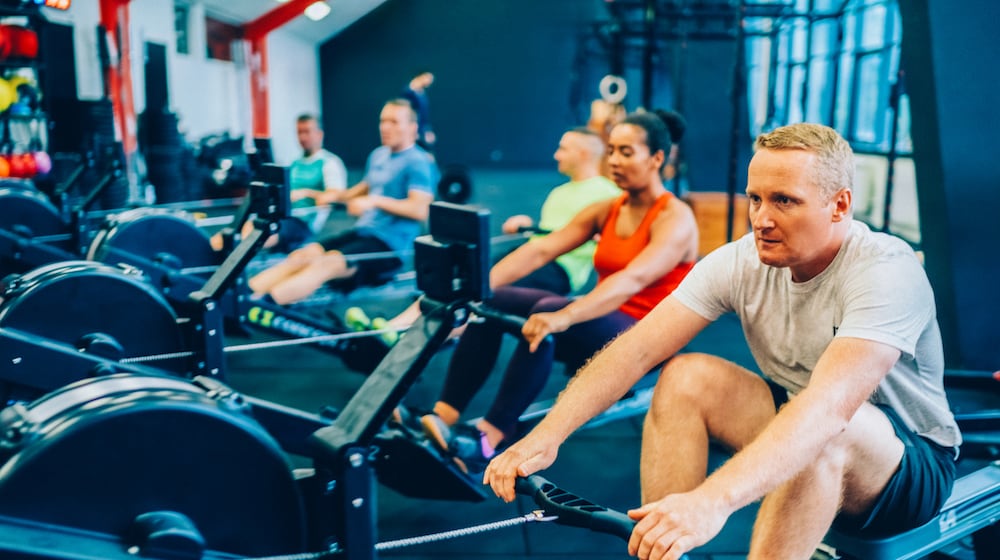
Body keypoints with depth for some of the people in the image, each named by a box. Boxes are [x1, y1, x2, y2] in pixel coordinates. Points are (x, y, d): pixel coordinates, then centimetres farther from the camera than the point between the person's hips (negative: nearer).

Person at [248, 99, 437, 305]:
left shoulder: (418, 162, -9)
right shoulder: (378, 155, 17)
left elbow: (420, 210, -21)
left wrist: (375, 201, -24)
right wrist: (337, 195, 13)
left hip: (390, 243, -8)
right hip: (362, 230, 8)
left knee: (327, 263, -30)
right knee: (302, 255, -12)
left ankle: (258, 305, -46)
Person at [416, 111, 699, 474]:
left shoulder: (676, 219, -12)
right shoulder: (606, 210, 8)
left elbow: (633, 279, -31)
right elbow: (540, 250, -5)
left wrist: (563, 318, -46)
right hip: (602, 325, 7)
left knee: (548, 311, -35)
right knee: (491, 303, -12)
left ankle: (490, 438, -38)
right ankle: (444, 415, -20)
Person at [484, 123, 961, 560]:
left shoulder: (886, 272, -26)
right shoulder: (742, 262, -11)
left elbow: (830, 404, -43)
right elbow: (636, 349, -20)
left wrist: (713, 500, -55)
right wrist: (544, 438, -33)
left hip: (911, 465, -5)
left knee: (824, 426, -37)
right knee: (686, 377, -18)